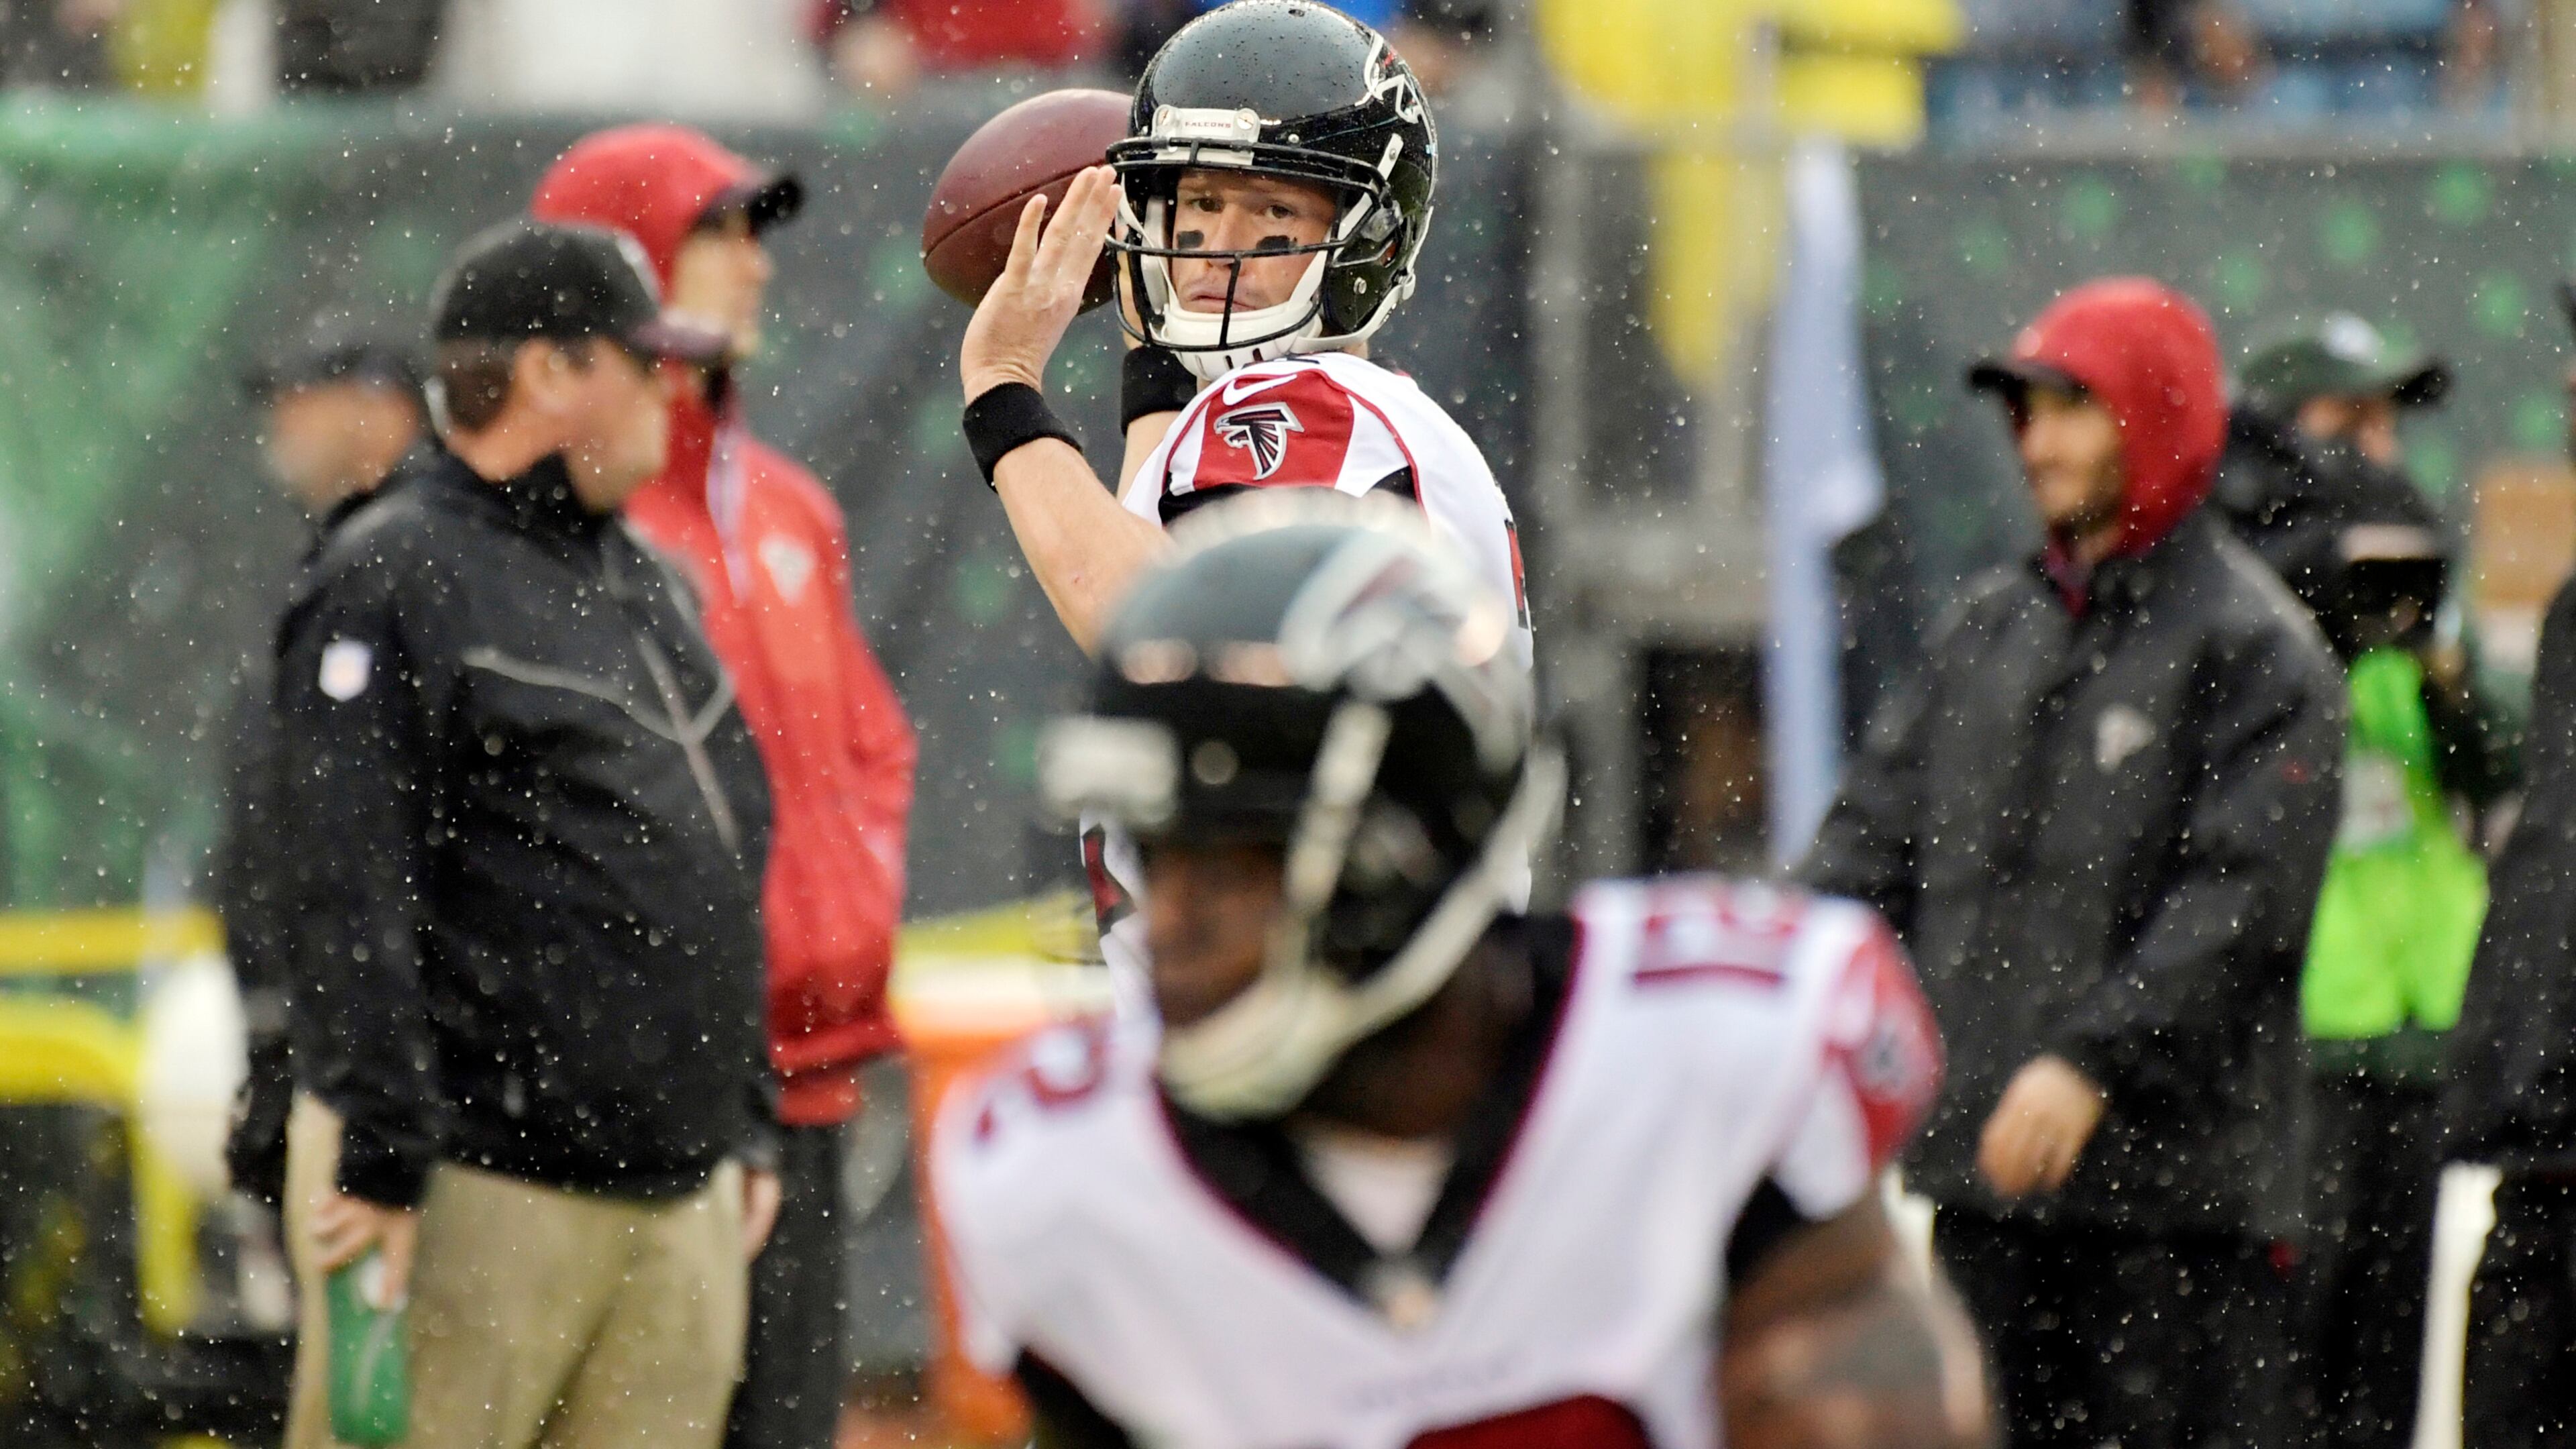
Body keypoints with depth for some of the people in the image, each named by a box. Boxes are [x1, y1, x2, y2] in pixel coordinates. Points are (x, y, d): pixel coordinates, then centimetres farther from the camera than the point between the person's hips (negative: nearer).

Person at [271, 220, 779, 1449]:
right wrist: (384, 1160, -20)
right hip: (479, 1191, -8)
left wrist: (747, 1122, 21)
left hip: (676, 1193, 8)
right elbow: (352, 901, -14)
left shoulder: (649, 587, 20)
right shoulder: (390, 583, -7)